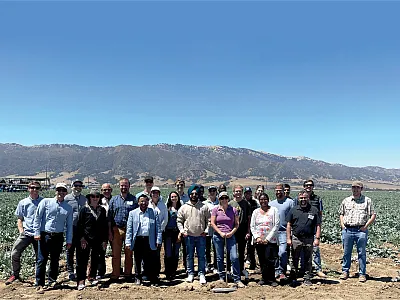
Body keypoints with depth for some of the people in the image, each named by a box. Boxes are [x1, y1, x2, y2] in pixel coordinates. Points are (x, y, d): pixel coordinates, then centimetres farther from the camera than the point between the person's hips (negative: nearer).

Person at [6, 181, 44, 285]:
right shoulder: (23, 203, 8)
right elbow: (19, 218, 13)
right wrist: (21, 230, -2)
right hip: (26, 233, 1)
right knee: (15, 253, -3)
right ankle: (15, 274, 18)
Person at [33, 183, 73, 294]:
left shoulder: (68, 208, 8)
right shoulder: (46, 202, 1)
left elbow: (69, 225, 11)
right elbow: (37, 217, 0)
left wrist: (69, 240, 8)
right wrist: (37, 233, -6)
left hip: (58, 237, 3)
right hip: (44, 235, -2)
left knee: (55, 260, 11)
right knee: (42, 260, -1)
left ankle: (52, 281, 27)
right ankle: (39, 285, 8)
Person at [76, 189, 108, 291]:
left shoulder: (102, 210, 7)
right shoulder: (84, 209, -3)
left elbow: (105, 226, 9)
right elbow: (79, 225, -4)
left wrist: (105, 240, 6)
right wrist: (82, 238, -10)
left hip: (98, 240, 4)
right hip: (86, 239, -3)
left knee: (95, 260, 13)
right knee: (83, 260, -3)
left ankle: (92, 277, 29)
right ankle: (81, 281, 3)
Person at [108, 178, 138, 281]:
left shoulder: (134, 199, 5)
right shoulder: (114, 199, 9)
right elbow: (109, 217, 10)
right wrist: (110, 232, 3)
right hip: (116, 229, 1)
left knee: (129, 254, 6)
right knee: (116, 254, 3)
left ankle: (128, 274, 18)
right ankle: (115, 275, 12)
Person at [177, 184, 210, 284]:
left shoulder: (204, 207, 2)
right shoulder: (184, 207, 3)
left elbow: (209, 220, 7)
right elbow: (179, 221, 7)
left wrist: (206, 230, -2)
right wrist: (182, 231, -4)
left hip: (201, 236, 0)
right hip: (188, 236, 1)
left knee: (202, 256, 5)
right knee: (189, 256, 10)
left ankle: (202, 274, 15)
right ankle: (190, 274, 22)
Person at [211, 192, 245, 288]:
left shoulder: (233, 210, 3)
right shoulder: (215, 209, 1)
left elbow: (237, 224, 5)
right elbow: (213, 223, -1)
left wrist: (231, 233, -10)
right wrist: (220, 233, -11)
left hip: (230, 236, 0)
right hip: (218, 236, 0)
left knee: (234, 257, -7)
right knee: (220, 258, 8)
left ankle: (237, 280, 2)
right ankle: (221, 277, 23)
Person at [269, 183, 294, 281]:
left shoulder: (289, 202, 2)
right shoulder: (271, 203, 15)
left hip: (284, 231, -4)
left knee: (283, 252, -13)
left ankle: (282, 272, -1)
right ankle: (276, 271, 21)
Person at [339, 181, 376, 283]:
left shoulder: (367, 200, 4)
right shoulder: (346, 200, 12)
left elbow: (373, 215, 2)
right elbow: (341, 213, 21)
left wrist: (366, 226, -7)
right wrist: (342, 225, 7)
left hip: (360, 230, -2)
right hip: (347, 230, 3)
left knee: (362, 253, 3)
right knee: (346, 252, 9)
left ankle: (362, 274, 14)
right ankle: (345, 271, 21)